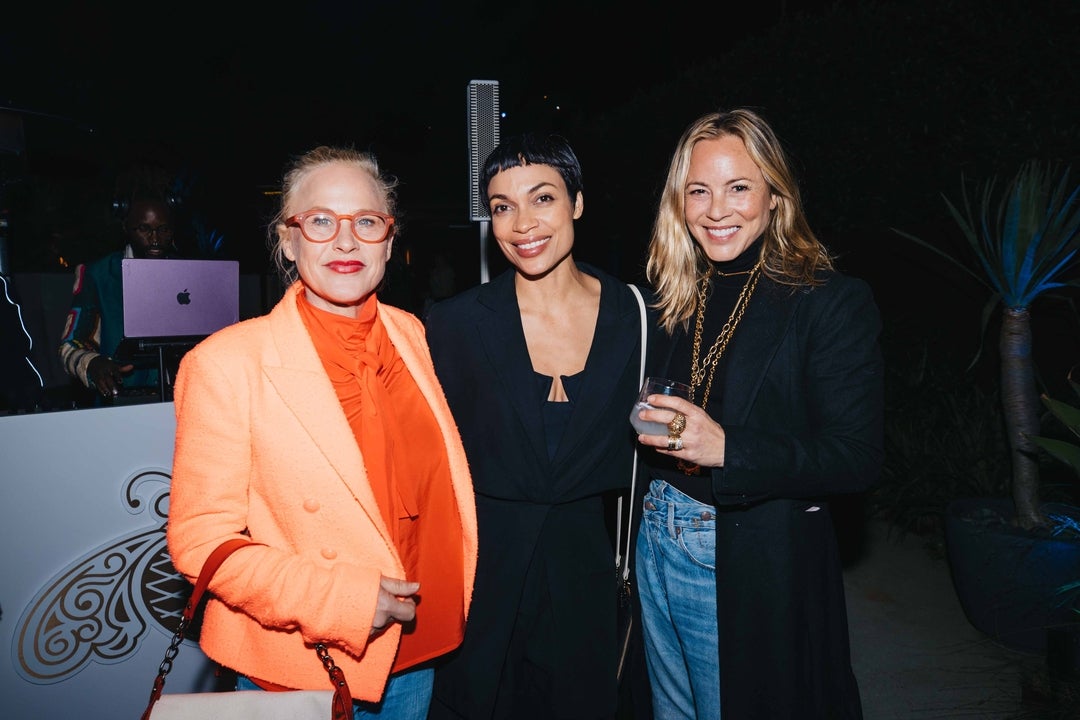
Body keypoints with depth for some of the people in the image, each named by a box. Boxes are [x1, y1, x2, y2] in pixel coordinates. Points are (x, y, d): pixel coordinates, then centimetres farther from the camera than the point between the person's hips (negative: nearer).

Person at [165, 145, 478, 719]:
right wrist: (338, 600, -22)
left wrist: (451, 600, 8)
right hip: (297, 672, -4)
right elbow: (200, 539, -14)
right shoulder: (227, 363, -16)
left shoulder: (410, 334, -1)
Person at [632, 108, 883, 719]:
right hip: (658, 546, 6)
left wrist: (726, 446, -28)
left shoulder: (834, 301, -12)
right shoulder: (675, 297, 4)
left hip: (758, 567, -5)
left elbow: (858, 460, -18)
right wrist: (645, 422, -6)